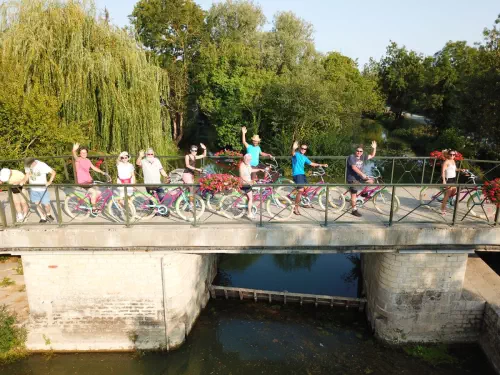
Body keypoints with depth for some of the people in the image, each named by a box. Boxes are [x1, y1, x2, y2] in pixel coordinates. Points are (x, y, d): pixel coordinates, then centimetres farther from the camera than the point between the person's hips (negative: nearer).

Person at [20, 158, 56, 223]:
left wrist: (49, 182, -29)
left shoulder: (42, 165, -20)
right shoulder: (27, 166, -6)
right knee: (37, 203, 5)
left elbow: (53, 172, -18)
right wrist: (24, 181, -13)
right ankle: (43, 217, 21)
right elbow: (27, 175, 6)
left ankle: (48, 214, 28)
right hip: (33, 189, 4)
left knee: (46, 204, -2)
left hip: (42, 189, -4)